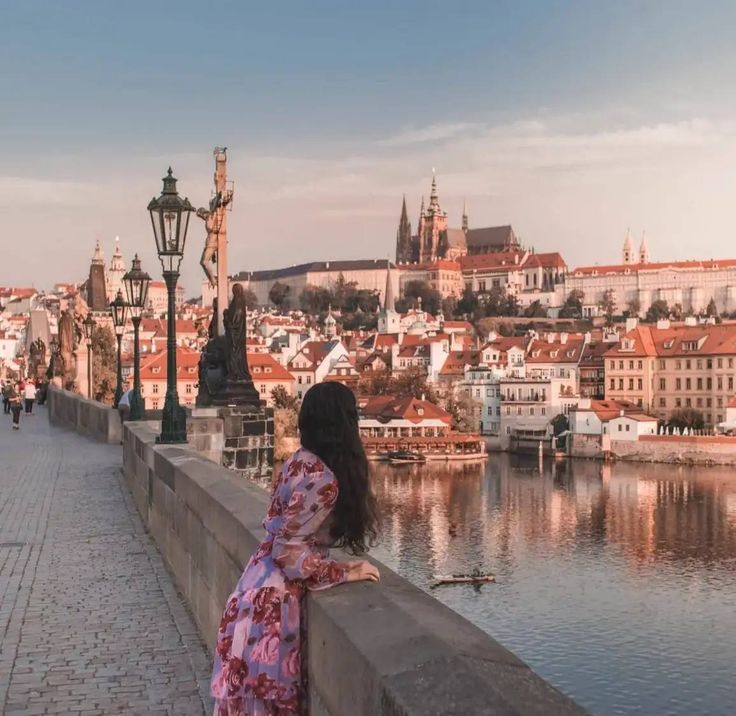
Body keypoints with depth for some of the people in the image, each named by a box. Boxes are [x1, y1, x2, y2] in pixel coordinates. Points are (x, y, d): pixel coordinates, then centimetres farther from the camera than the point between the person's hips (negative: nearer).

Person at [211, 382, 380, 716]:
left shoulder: (300, 460, 3)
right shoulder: (322, 479, -21)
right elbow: (287, 551, -21)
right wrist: (343, 572, -13)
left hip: (261, 584, 8)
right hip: (273, 598, -8)